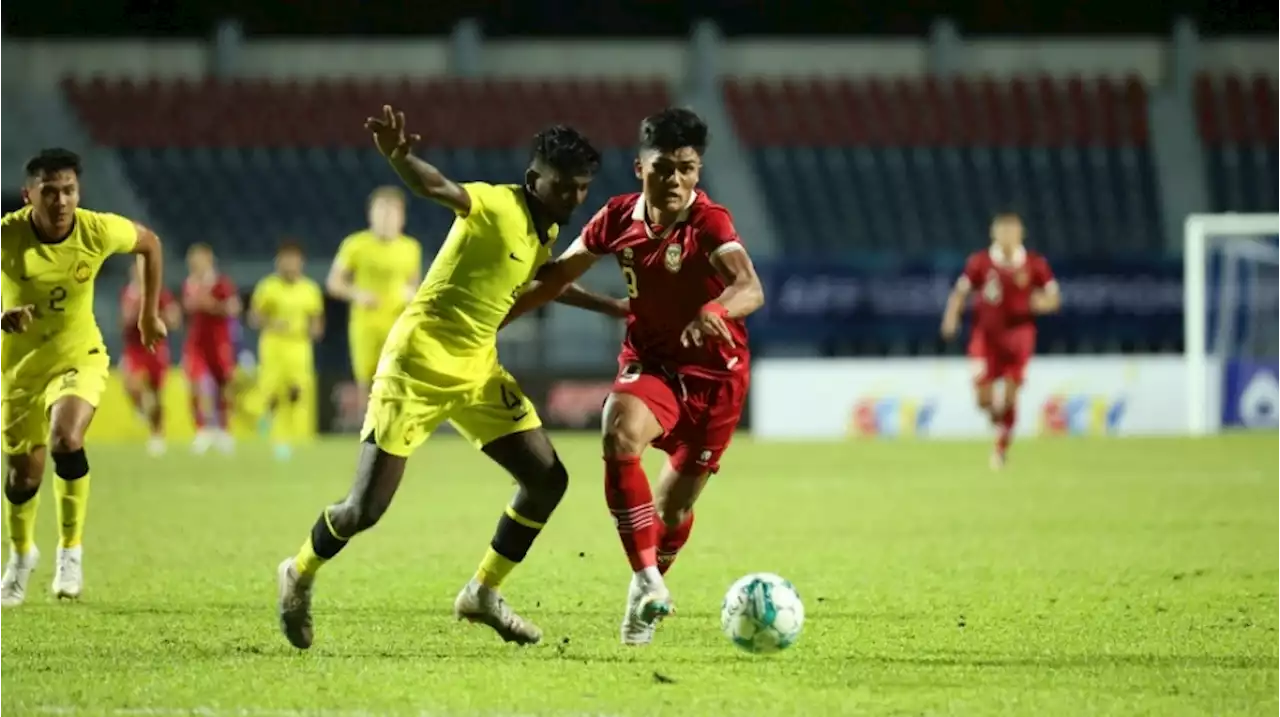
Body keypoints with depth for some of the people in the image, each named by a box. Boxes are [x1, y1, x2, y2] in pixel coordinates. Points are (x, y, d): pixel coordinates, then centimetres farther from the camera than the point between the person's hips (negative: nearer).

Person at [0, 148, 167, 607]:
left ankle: (71, 550, -6)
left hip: (80, 358, -1)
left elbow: (149, 243, 4)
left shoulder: (100, 231, -19)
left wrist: (149, 313, 10)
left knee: (66, 441, -27)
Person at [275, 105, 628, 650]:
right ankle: (300, 574, 21)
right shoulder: (497, 204, -17)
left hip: (477, 369, 8)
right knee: (365, 509, -8)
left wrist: (611, 307, 36)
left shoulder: (546, 232, 8)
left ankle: (483, 594, 15)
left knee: (548, 479, 1)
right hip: (418, 362, -8)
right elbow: (435, 186, -38)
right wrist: (397, 158, -59)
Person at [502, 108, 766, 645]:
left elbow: (750, 288, -41)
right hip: (650, 361, 2)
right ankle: (648, 585, -30)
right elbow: (556, 276, 6)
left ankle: (648, 586, 41)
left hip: (714, 373, -2)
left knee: (675, 508, 7)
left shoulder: (709, 223, -22)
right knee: (619, 436, -31)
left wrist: (717, 309, -63)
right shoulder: (618, 218, -8)